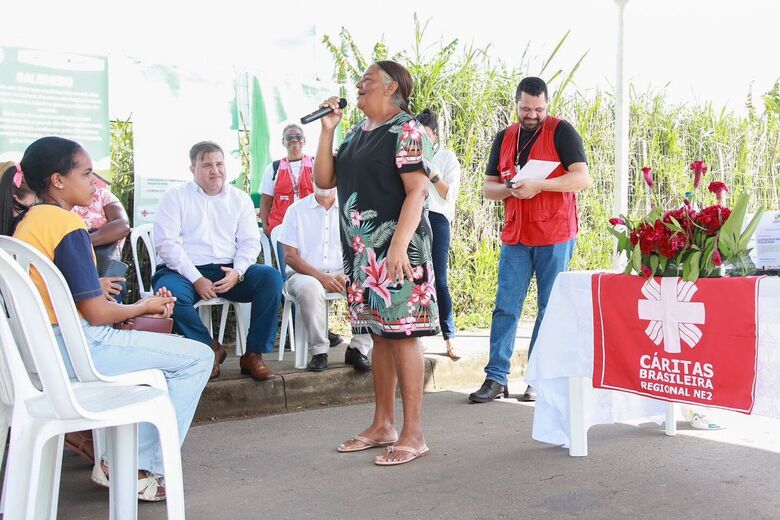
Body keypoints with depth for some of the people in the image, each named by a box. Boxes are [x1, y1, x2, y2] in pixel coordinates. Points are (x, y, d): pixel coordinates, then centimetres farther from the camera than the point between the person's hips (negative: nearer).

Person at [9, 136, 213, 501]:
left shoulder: (28, 222, 12)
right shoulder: (68, 226, -17)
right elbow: (96, 313, -20)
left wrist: (141, 307, 8)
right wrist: (143, 307, -1)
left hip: (39, 345, 10)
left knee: (160, 329, 28)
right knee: (198, 358, -3)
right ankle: (139, 468, 3)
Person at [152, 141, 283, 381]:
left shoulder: (240, 199, 15)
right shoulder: (175, 196, 5)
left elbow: (250, 242, 7)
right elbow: (166, 242, -5)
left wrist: (237, 272, -14)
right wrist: (196, 279, -15)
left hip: (228, 272, 3)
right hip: (184, 271, -2)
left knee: (271, 277, -23)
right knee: (169, 292, -36)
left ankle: (253, 354, -15)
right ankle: (210, 348, -10)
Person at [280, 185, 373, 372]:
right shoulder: (297, 210, 4)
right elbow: (290, 256, -3)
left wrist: (346, 275, -16)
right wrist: (321, 277, -16)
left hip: (342, 274, 2)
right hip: (304, 273, -2)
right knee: (310, 287, -36)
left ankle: (358, 348, -12)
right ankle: (319, 351, -20)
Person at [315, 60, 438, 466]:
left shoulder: (406, 130, -6)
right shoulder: (357, 133, 18)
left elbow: (417, 190, -14)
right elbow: (324, 179, 16)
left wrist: (399, 245, -23)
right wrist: (327, 129, 8)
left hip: (396, 248, -8)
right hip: (361, 250, 8)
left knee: (402, 334, -6)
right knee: (379, 335, 12)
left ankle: (413, 434, 1)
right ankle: (383, 425, 21)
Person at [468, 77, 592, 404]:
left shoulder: (561, 132, -1)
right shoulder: (504, 138, 13)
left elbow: (583, 178, -10)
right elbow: (488, 188, 15)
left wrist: (538, 185, -19)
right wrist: (510, 188, -8)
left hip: (554, 235, -4)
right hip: (515, 236, 4)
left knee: (550, 309, 1)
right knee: (505, 307, 1)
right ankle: (496, 378, 5)